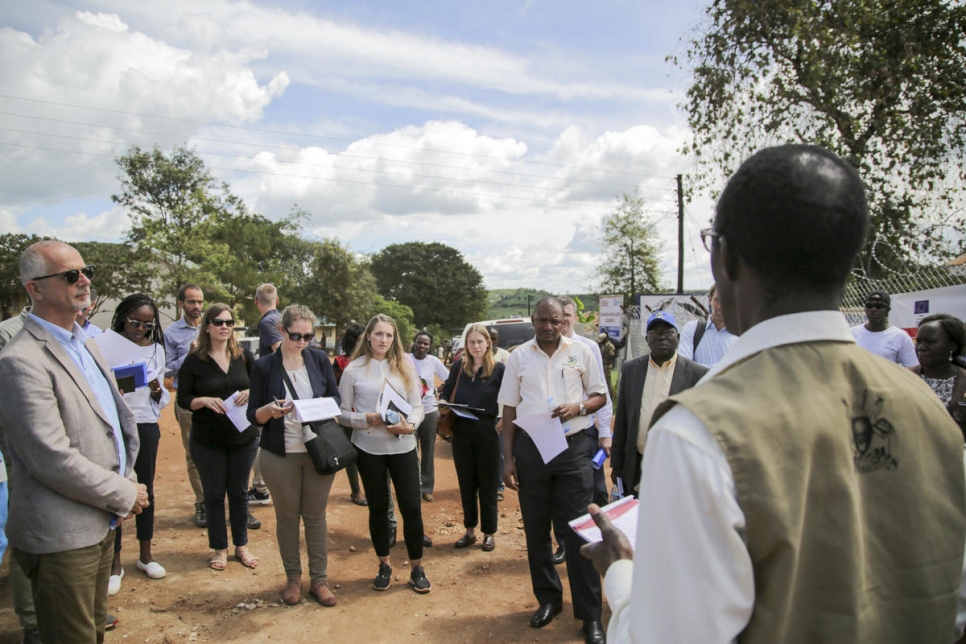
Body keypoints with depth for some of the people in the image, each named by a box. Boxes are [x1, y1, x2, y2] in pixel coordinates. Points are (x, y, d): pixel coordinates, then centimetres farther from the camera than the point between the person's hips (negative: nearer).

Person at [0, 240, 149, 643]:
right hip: (61, 537, -8)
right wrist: (125, 494, -13)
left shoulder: (85, 343, 10)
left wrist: (127, 484, 3)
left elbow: (116, 419, 17)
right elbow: (53, 460, -24)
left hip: (100, 525, 8)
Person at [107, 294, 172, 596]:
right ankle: (115, 563, 13)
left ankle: (145, 554, 26)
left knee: (146, 490, 11)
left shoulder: (156, 349, 7)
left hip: (145, 426, 3)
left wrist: (157, 390, -11)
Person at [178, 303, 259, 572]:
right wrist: (205, 401, -24)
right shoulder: (194, 361, -5)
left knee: (239, 491, 13)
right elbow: (183, 398, -5)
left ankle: (241, 545, 27)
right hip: (207, 441, -2)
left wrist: (251, 393, -16)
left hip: (243, 436, 2)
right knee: (214, 493, 9)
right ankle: (219, 548, 25)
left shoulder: (244, 356, 1)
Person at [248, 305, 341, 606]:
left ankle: (319, 579, 23)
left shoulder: (319, 359, -1)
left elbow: (335, 397, 6)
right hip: (281, 455, -1)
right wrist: (270, 410, -24)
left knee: (315, 516, 11)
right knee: (287, 517, 11)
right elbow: (253, 415, -3)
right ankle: (293, 578, 28)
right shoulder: (264, 366, -5)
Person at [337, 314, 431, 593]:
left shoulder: (404, 367, 3)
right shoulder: (354, 369, -2)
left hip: (403, 446, 1)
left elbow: (417, 405, 4)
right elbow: (342, 413, 0)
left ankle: (417, 569, 18)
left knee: (412, 507, 1)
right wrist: (368, 419, -17)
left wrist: (410, 425, -16)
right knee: (378, 507, 11)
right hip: (369, 448, -1)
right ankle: (384, 566, 29)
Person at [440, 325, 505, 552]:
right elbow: (446, 393, 10)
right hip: (461, 433, 3)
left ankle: (489, 533, 21)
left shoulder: (498, 369, -4)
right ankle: (470, 530, 27)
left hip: (488, 433, -3)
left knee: (488, 485, 8)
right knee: (466, 483, 13)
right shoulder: (458, 366, 3)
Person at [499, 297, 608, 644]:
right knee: (536, 528, 13)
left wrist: (578, 408, -15)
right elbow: (509, 408, 6)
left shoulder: (581, 352, 0)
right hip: (529, 448, 2)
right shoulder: (519, 356, 3)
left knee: (578, 529, 0)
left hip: (574, 446, -2)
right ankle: (548, 598, 31)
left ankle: (590, 614, 12)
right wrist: (508, 458, 1)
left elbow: (600, 395, 7)